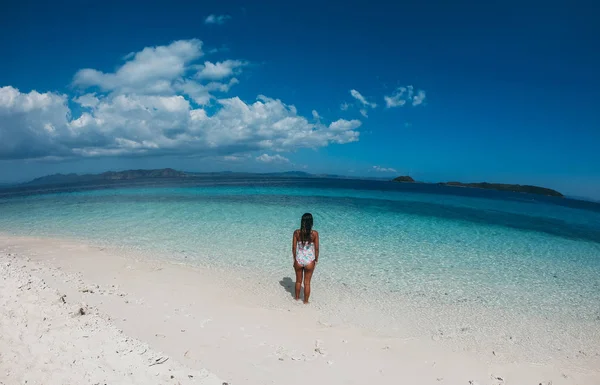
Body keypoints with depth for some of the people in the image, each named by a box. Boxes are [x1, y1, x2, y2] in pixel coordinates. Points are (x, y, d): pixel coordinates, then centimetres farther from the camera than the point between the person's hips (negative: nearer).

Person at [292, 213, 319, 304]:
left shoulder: (296, 232, -11)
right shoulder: (314, 233, -14)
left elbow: (294, 247, -4)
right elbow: (316, 249, -8)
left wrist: (294, 259, 10)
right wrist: (316, 260, 7)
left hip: (298, 260, 1)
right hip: (309, 261, -1)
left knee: (298, 281, 23)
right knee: (307, 282, 15)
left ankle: (297, 297, 42)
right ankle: (306, 301, 28)